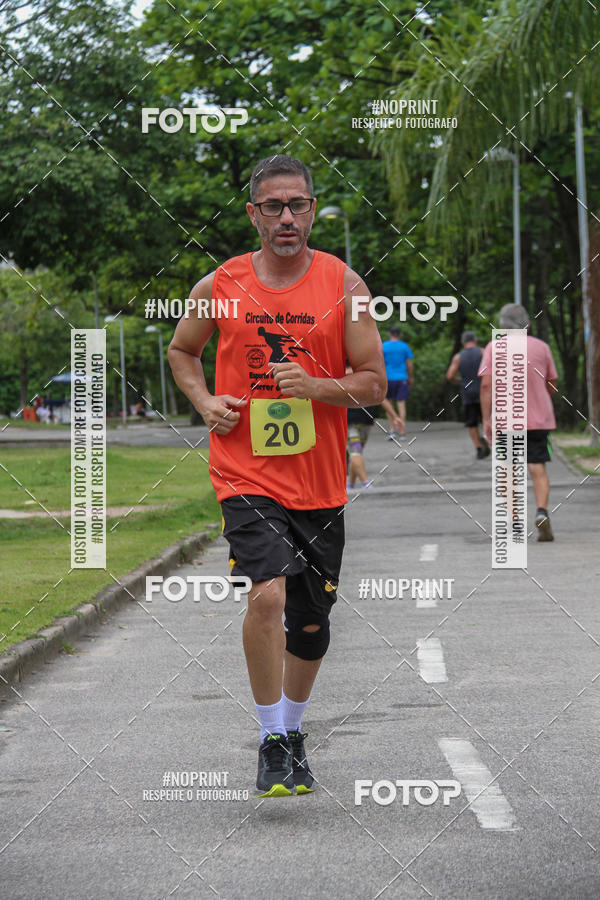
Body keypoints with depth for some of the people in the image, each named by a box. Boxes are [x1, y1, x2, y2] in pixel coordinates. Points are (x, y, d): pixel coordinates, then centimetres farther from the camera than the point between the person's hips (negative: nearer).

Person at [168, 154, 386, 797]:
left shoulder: (343, 285, -1)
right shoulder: (220, 286, 1)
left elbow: (373, 384, 0)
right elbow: (181, 349, 19)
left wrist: (315, 387, -18)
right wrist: (205, 402, 0)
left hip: (320, 482, 2)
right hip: (246, 473, -2)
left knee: (311, 623, 12)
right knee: (268, 594, -23)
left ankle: (293, 731, 37)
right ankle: (272, 743, -10)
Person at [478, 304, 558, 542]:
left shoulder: (494, 348, -1)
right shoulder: (541, 347, 5)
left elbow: (487, 385, -10)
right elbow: (552, 387, 10)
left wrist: (486, 420, -10)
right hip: (539, 419, 0)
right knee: (538, 468, -2)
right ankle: (542, 512, -24)